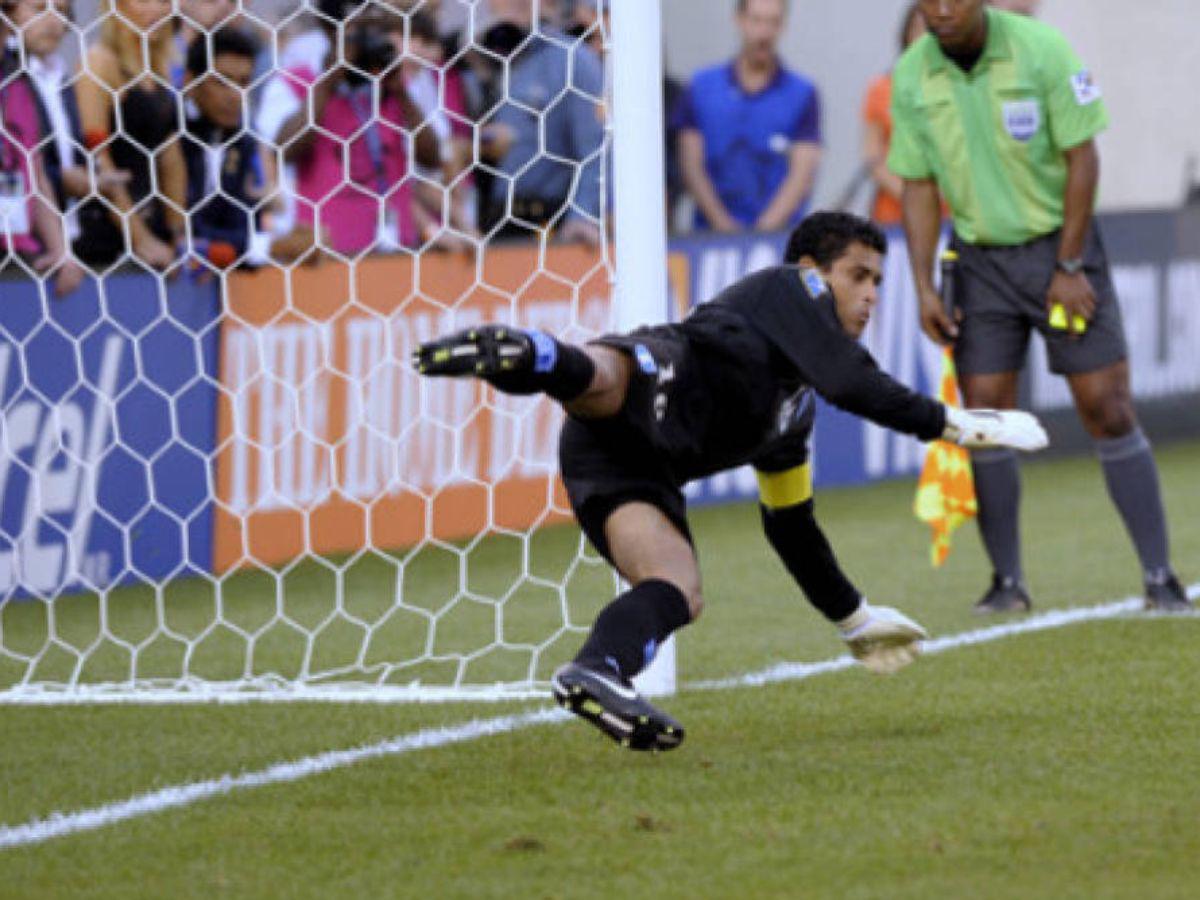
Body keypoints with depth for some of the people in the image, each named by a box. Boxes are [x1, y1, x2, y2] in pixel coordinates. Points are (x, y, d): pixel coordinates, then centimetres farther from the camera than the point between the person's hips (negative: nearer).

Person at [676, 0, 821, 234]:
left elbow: (802, 173, -2)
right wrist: (721, 222, -8)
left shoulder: (803, 94, 5)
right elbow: (692, 164, 5)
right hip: (712, 231, 1)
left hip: (777, 232, -1)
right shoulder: (701, 88, 9)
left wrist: (766, 228, -14)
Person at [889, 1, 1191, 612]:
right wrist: (924, 288, -2)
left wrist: (1068, 268, -12)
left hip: (1060, 245, -3)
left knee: (1106, 406, -6)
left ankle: (1159, 577, -2)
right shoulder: (911, 76, -3)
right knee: (982, 415, -5)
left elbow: (1081, 157, -10)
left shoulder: (1042, 49, -14)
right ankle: (1007, 581, 5)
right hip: (980, 257, 3)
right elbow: (918, 187, 4)